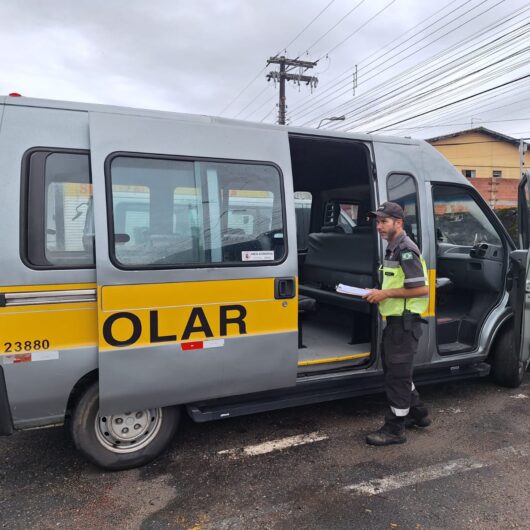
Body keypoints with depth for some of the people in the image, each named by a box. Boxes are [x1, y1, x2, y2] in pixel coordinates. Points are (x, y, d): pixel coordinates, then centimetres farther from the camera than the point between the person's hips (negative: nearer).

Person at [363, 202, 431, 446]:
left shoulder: (406, 250, -17)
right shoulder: (393, 248, 13)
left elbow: (421, 289, -22)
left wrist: (385, 294, -19)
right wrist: (379, 293, 8)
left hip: (405, 321, -10)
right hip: (395, 319, 10)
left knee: (397, 373, -1)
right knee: (394, 369, 21)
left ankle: (395, 428, 12)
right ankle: (418, 413, 37)